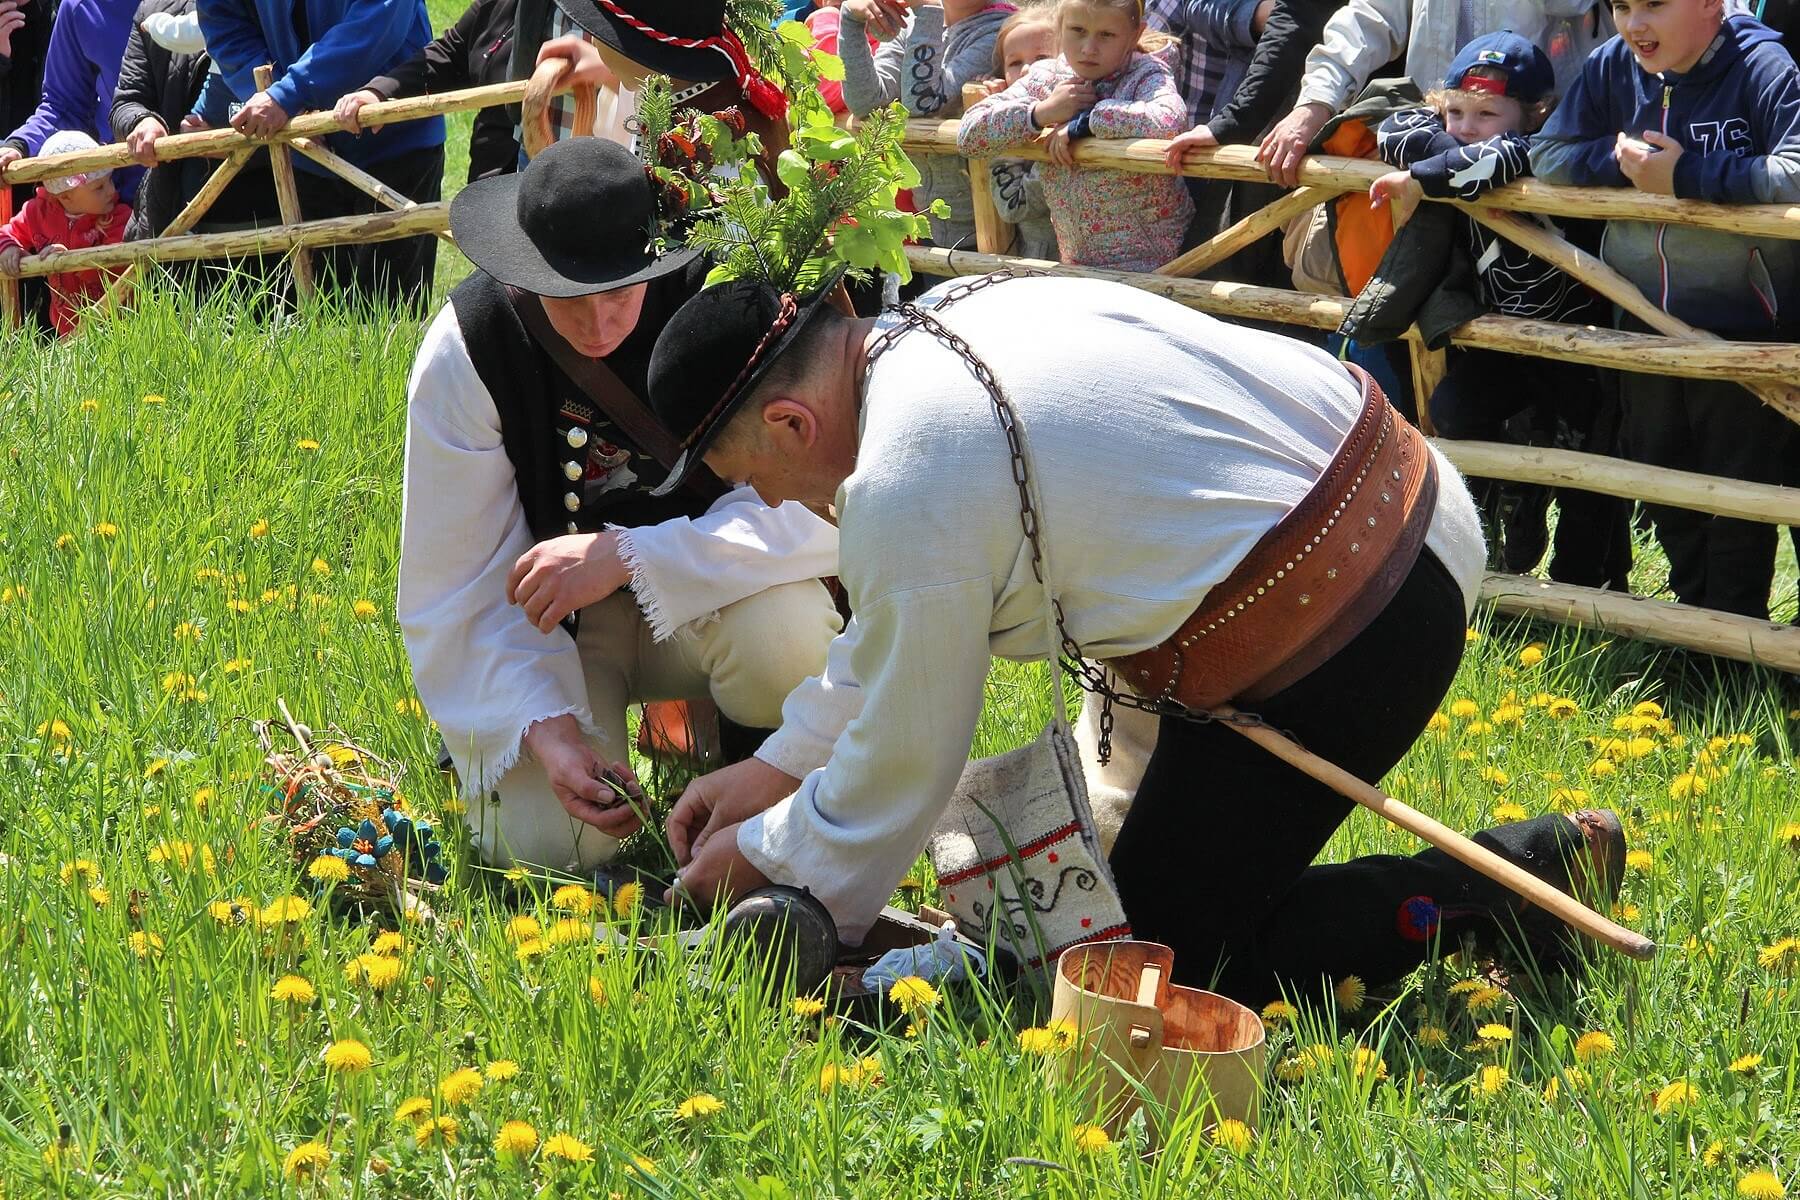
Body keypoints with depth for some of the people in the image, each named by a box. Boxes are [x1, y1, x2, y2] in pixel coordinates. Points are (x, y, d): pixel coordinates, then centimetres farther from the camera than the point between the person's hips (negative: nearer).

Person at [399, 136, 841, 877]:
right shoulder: (466, 348, -17)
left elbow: (826, 505, -30)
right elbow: (456, 589, -14)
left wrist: (630, 557, -38)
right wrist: (546, 728, -29)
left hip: (700, 599, 0)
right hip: (552, 622, 1)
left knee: (784, 628, -35)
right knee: (546, 845, -20)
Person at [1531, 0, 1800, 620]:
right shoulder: (1611, 69, 0)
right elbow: (1546, 158, 3)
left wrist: (1686, 175, -25)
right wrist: (1619, 156, -15)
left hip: (1744, 328, -6)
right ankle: (1691, 613, 34)